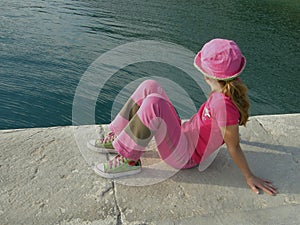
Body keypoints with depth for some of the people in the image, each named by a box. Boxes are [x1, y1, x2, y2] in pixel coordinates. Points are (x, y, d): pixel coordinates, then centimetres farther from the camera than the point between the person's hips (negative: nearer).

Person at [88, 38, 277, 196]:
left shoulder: (223, 104, -30)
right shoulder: (230, 88, -4)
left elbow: (233, 147, -19)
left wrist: (250, 177, -11)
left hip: (184, 156, -9)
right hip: (184, 135, 9)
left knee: (152, 104, -33)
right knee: (149, 87, -1)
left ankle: (129, 161, -14)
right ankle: (117, 138, 6)